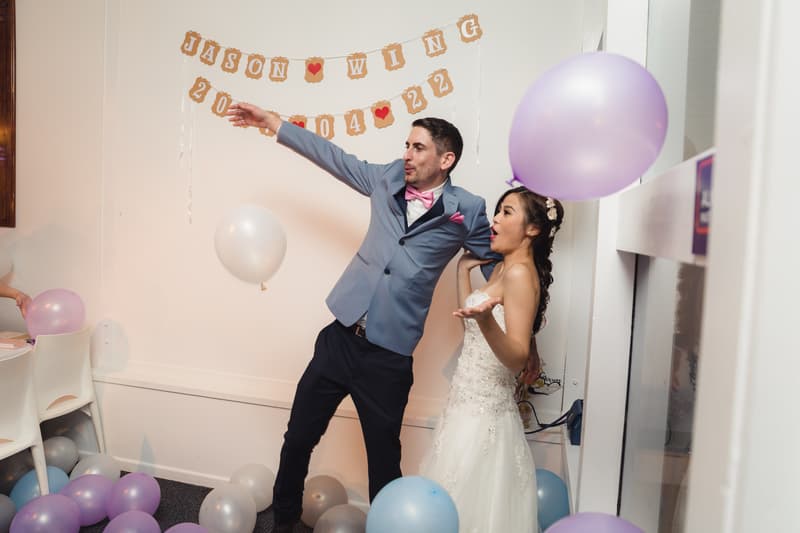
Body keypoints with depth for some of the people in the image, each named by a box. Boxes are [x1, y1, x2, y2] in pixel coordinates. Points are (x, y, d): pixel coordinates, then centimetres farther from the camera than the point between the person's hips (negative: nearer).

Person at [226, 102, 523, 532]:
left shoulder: (466, 211, -6)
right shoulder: (388, 179, 5)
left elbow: (498, 267, 2)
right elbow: (332, 156, 14)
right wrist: (271, 122, 18)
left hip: (389, 356, -4)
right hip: (339, 337, 4)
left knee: (384, 460, 10)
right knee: (297, 440, 16)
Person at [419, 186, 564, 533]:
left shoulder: (520, 273, -18)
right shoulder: (502, 268, 10)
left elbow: (517, 358, -25)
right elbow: (470, 320, 18)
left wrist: (486, 321, -43)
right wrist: (463, 268, 18)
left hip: (482, 407, -9)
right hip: (472, 400, 9)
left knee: (468, 502, 3)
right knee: (455, 501, 20)